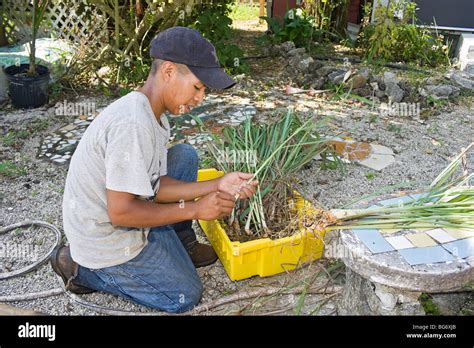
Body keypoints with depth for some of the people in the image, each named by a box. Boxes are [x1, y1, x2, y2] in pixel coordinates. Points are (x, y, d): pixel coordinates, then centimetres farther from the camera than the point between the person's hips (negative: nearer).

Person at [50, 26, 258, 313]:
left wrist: (217, 186, -8)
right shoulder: (133, 125, -31)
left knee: (185, 156, 7)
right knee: (186, 296, 3)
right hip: (105, 239, -9)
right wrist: (194, 209, -22)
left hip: (114, 212, 9)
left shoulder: (153, 114, -1)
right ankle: (83, 269, 5)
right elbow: (121, 213, -29)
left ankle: (181, 244, 16)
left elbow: (155, 186, 0)